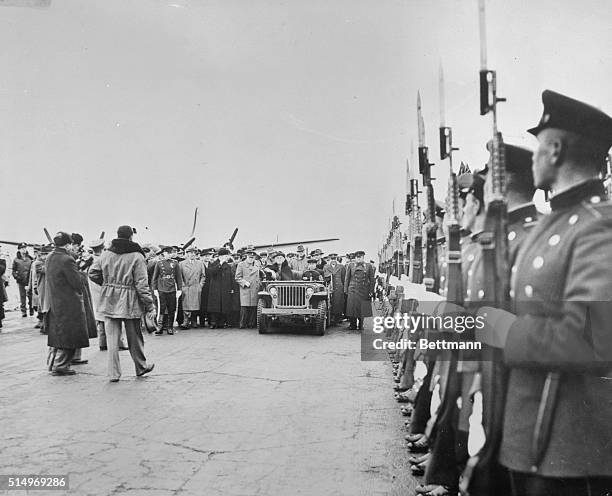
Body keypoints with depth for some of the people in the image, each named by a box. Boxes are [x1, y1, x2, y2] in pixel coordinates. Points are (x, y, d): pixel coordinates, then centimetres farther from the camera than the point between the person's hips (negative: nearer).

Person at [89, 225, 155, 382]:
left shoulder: (106, 254, 2)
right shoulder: (137, 257, -10)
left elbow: (92, 273, 5)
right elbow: (142, 284, -12)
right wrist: (149, 305, -8)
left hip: (109, 301, 3)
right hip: (130, 301, -3)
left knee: (112, 337, 6)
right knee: (134, 337, 13)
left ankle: (113, 373, 6)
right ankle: (141, 367, 29)